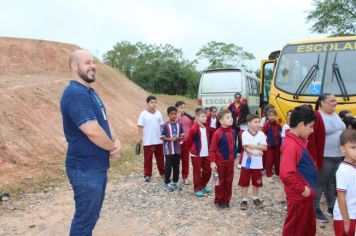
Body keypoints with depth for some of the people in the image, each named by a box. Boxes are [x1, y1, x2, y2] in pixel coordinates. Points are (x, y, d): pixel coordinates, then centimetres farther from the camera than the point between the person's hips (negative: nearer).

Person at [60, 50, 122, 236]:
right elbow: (92, 131, -28)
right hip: (85, 169, -10)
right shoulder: (75, 93, -21)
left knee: (91, 216, 22)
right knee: (85, 218, 5)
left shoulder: (91, 93, 12)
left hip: (98, 166, 10)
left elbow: (104, 122, 15)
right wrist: (113, 148, -10)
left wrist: (116, 141, -5)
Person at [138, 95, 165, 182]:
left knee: (160, 157, 14)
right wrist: (140, 137, -13)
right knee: (148, 158, 6)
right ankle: (147, 175, 16)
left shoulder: (158, 113, 4)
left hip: (158, 140, 4)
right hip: (148, 141, -4)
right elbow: (140, 126, -8)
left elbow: (161, 125, 10)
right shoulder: (143, 114, -7)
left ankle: (162, 173, 27)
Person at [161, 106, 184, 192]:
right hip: (169, 149, -4)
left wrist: (179, 138, -13)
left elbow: (182, 135, 7)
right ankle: (167, 183, 16)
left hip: (177, 149, 4)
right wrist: (170, 139, -20)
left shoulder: (179, 125, 1)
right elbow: (162, 137, -6)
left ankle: (175, 182, 26)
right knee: (168, 166, 4)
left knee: (176, 166, 13)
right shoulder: (166, 125, -9)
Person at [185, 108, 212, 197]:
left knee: (208, 170, 12)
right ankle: (197, 189, 17)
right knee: (197, 172, 4)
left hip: (206, 154, 6)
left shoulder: (206, 127, 4)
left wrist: (207, 149, 14)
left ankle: (204, 185, 32)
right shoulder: (194, 128, -17)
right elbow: (189, 141, -8)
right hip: (196, 154, -6)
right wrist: (193, 149, 3)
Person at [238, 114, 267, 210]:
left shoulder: (261, 134, -1)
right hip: (247, 162, -3)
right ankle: (244, 199, 17)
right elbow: (246, 148, -18)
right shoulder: (245, 134, -11)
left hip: (257, 163, 3)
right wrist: (255, 153, -32)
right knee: (244, 181, 5)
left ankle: (255, 198, 32)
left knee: (256, 182, 15)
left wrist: (255, 146, -18)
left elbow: (265, 147, -3)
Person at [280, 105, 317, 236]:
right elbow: (286, 174, -35)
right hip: (299, 196, -9)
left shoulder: (299, 141, 4)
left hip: (305, 195, 9)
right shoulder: (290, 145, -26)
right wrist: (301, 189, -22)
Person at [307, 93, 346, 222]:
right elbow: (311, 139, -19)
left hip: (340, 157, 8)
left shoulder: (335, 115, 11)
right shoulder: (316, 117, -16)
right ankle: (315, 209, 18)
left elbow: (342, 133, 18)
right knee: (320, 183, 4)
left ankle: (331, 207, 33)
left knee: (334, 183, 19)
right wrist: (313, 159, -20)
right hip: (325, 158, -8)